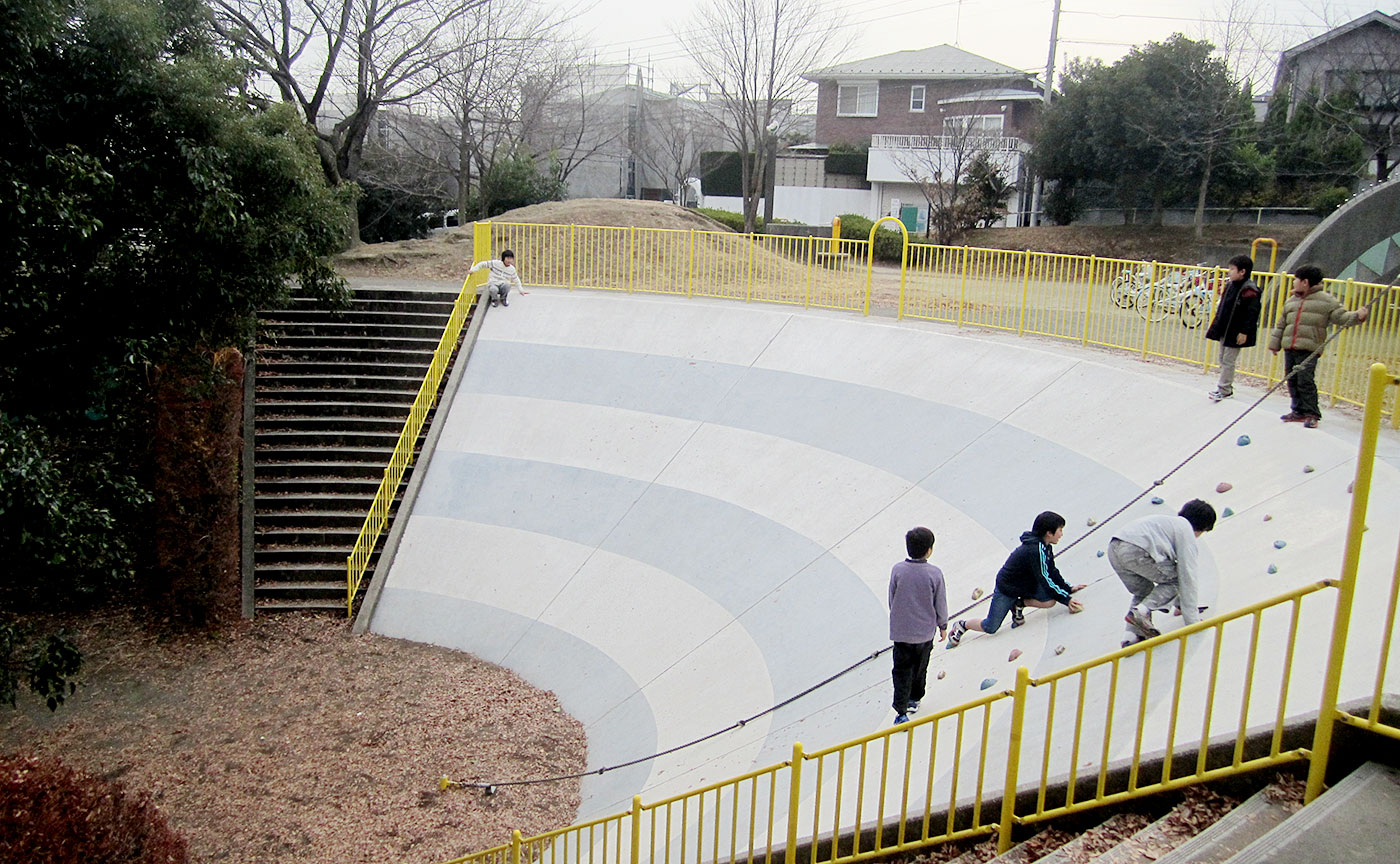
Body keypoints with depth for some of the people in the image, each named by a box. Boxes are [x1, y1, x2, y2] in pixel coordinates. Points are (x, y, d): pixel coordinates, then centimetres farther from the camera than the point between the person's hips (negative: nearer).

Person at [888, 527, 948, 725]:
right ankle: (915, 699, 39)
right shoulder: (934, 574, -15)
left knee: (902, 671, 5)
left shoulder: (897, 570, -12)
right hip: (925, 631, 0)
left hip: (901, 631, 0)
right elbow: (941, 604, -5)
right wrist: (943, 625, 12)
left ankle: (901, 711, -4)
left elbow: (892, 600, -1)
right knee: (920, 668, 21)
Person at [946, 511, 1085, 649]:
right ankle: (962, 626, 23)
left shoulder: (1045, 546, -4)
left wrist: (1068, 588, 7)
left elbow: (1052, 572, 10)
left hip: (1027, 585, 8)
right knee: (990, 628, -5)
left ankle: (1019, 604, 5)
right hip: (1006, 590, -8)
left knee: (1050, 601, -20)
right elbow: (1044, 580, -29)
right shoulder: (1035, 550, -32)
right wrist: (1066, 599, -26)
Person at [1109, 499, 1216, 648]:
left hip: (1114, 549, 9)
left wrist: (1180, 604, 53)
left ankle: (1132, 635, 7)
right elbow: (1188, 575, 6)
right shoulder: (1186, 530, 10)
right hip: (1136, 550, -9)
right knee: (1176, 580, 10)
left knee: (1143, 591, 25)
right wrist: (1192, 619, 9)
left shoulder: (1172, 523, 36)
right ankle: (1141, 612, -10)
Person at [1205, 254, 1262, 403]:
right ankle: (1226, 387, 25)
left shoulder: (1249, 291, -18)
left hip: (1236, 333, -9)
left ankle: (1224, 389, 6)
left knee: (1228, 361, -2)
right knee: (1223, 358, 15)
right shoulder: (1230, 286, 8)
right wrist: (1215, 324, 17)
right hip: (1224, 329, 9)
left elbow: (1252, 313, -18)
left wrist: (1244, 332, -19)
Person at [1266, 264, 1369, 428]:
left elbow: (1341, 316, -3)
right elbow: (1281, 324, 20)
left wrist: (1357, 316, -21)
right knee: (1292, 381, 9)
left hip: (1309, 350, -6)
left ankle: (1312, 414, 0)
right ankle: (1299, 411, 20)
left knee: (1305, 381, -10)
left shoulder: (1325, 300, -2)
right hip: (1289, 348, 6)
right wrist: (1275, 343, 21)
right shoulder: (1291, 301, 15)